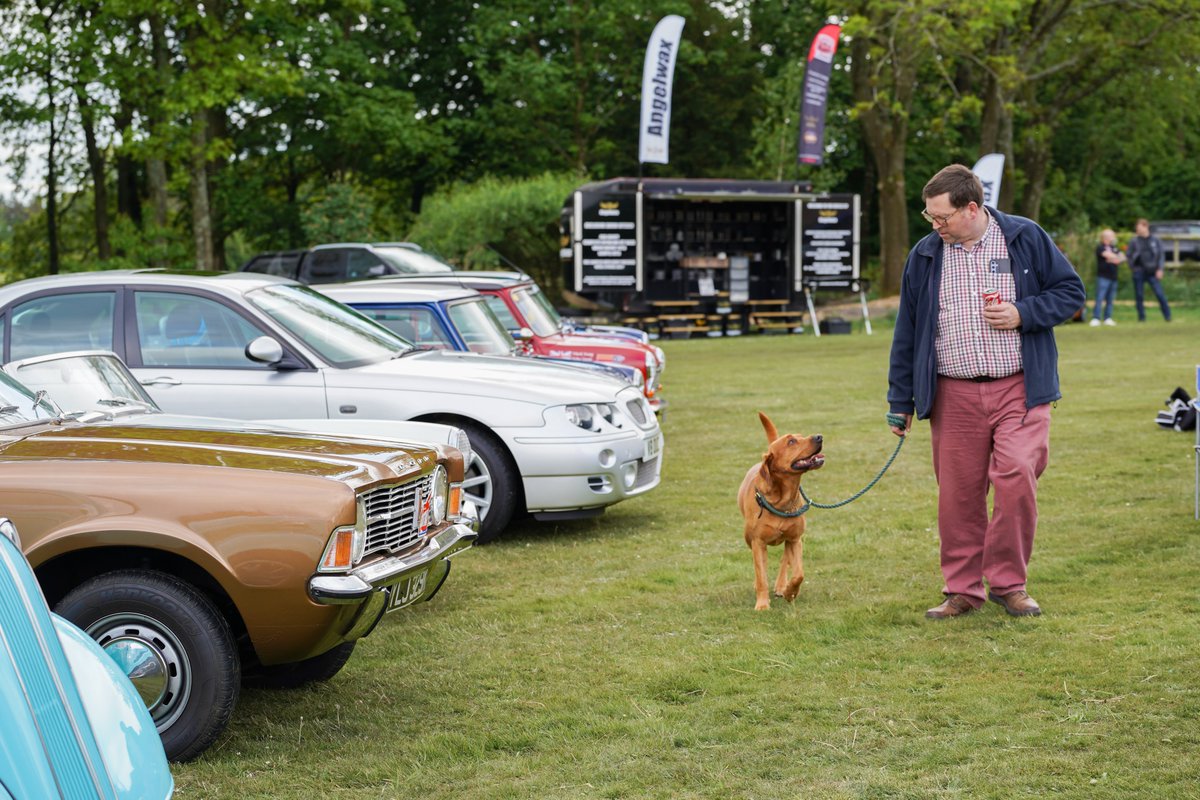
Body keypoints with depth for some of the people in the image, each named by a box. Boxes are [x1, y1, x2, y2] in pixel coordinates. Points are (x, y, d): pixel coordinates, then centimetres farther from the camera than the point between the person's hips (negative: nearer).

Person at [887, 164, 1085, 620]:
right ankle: (963, 590, 15)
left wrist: (1023, 314, -10)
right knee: (958, 494, 3)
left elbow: (1071, 292, 7)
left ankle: (1008, 583, 2)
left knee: (1017, 480, -14)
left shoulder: (1026, 239, 2)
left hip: (1018, 390, -2)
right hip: (953, 397, 2)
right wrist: (900, 402, 12)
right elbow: (906, 333, 13)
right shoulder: (925, 256, 8)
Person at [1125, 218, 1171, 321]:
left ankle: (1167, 316, 2)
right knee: (1139, 295, 2)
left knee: (1159, 294, -7)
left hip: (1152, 272, -1)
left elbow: (1161, 255, 4)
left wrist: (1160, 269, -4)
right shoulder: (1134, 241, 6)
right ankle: (1141, 317, 11)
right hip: (1139, 272, 1)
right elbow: (1128, 255, 10)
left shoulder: (1155, 240, 5)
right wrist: (1132, 267, 0)